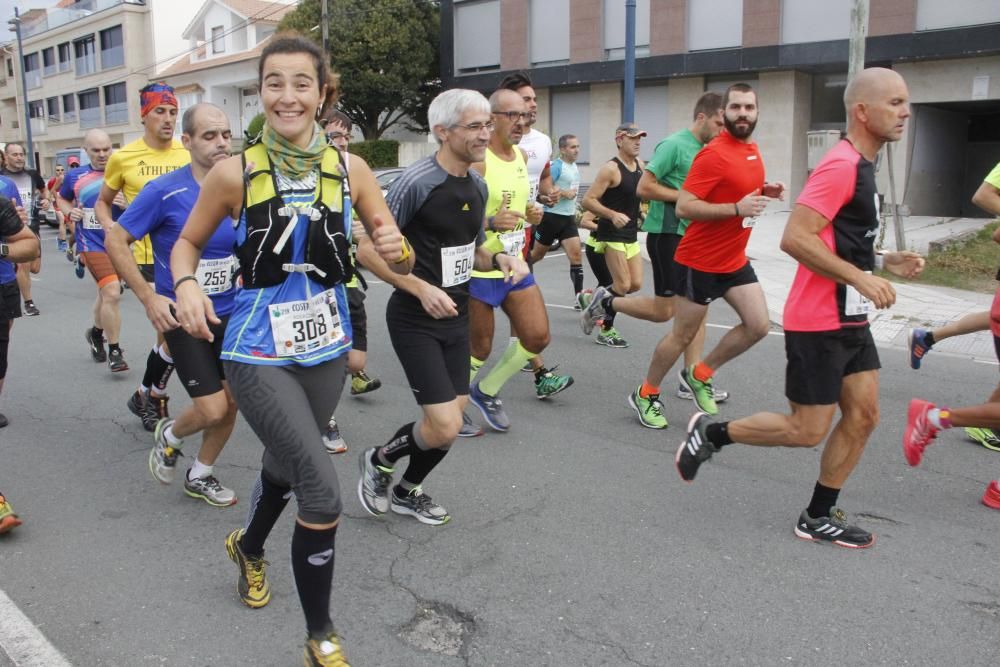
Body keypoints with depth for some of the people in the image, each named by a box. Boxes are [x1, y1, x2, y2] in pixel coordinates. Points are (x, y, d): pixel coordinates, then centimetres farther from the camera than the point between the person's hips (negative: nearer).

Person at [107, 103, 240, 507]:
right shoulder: (165, 191, -15)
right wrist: (148, 297, -14)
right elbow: (116, 240, -8)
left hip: (229, 313, 5)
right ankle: (169, 436, 26)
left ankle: (200, 476, 32)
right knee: (212, 409, -9)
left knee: (231, 403, 8)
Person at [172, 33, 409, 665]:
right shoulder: (235, 172, -11)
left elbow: (400, 259, 0)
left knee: (287, 464, 25)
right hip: (258, 352, -4)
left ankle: (249, 547, 59)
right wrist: (186, 284, -16)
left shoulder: (350, 169, -5)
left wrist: (398, 250, -23)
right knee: (323, 486, -16)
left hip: (326, 348, 4)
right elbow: (188, 243, 4)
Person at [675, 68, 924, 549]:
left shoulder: (861, 165, 15)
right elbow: (795, 239, -26)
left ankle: (819, 517, 19)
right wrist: (861, 278, -25)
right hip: (817, 324, -10)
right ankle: (710, 433, 15)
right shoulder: (841, 165, -17)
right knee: (807, 431, -3)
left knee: (864, 415, 8)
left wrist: (885, 261, 11)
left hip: (850, 321, 10)